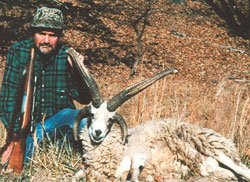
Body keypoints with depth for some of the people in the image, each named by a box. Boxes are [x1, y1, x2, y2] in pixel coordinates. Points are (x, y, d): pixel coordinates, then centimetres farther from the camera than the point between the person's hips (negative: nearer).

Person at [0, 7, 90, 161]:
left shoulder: (67, 56, -8)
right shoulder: (18, 52, -10)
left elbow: (84, 99, -6)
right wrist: (15, 132, -17)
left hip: (59, 119, 1)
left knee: (86, 121, -30)